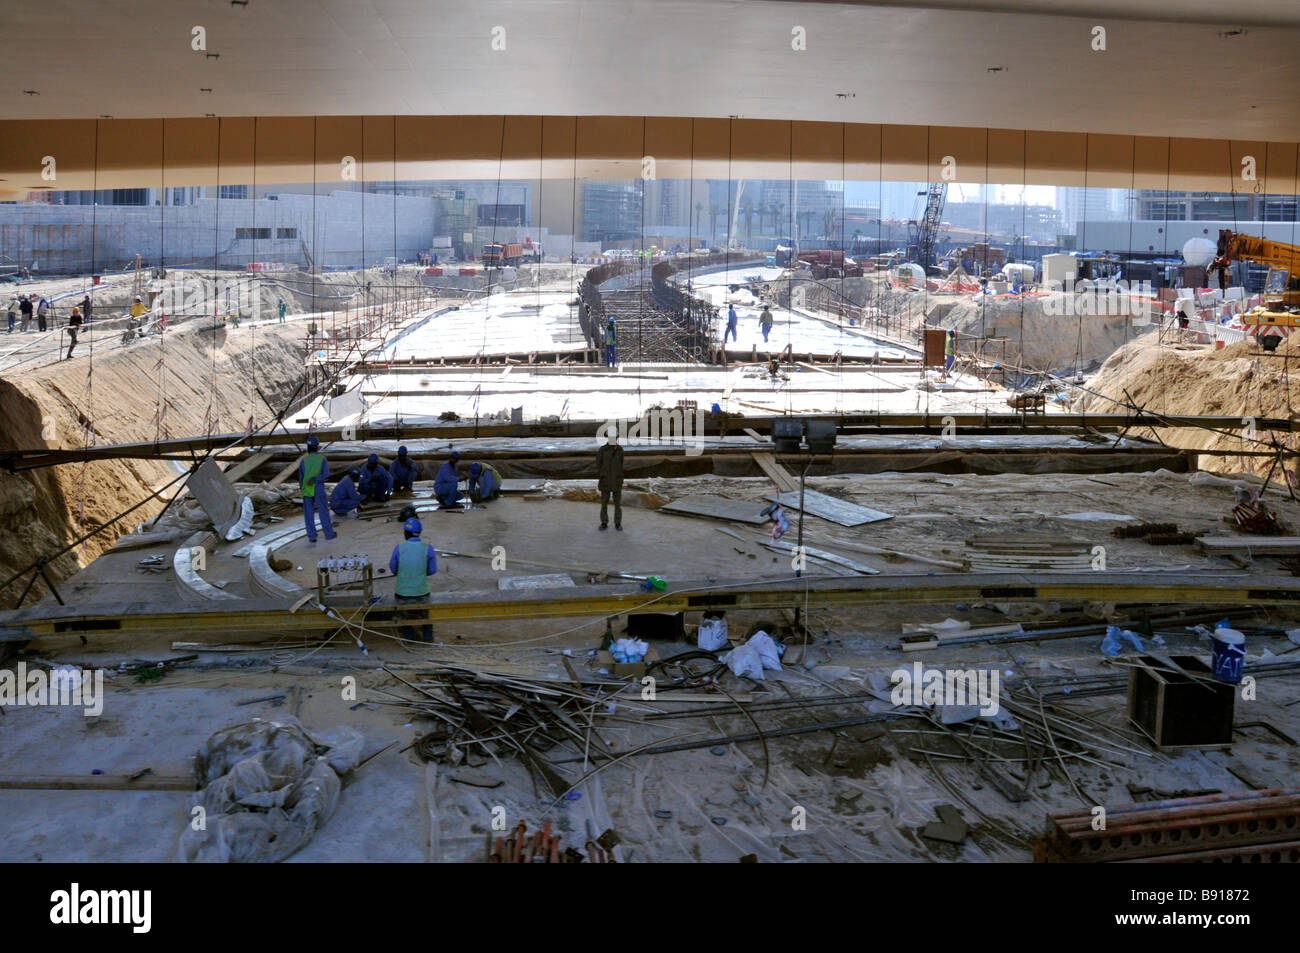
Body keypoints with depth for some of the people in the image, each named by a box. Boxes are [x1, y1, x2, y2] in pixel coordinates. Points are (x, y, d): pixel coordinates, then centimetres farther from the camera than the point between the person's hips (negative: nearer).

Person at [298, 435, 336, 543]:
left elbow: (300, 477, 4)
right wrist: (314, 480, -16)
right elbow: (326, 474, -17)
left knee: (308, 514, 8)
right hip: (319, 489, -1)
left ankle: (312, 536, 8)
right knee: (323, 512, 9)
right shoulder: (322, 459, -6)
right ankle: (329, 534, 17)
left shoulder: (304, 460, -3)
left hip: (306, 490, 1)